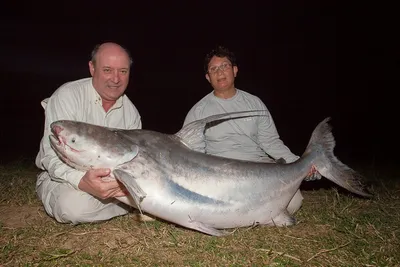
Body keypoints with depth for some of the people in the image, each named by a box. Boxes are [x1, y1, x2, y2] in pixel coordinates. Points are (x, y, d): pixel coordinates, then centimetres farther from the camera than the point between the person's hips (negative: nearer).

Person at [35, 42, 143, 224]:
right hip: (63, 178, -3)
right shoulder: (66, 96, -17)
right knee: (74, 205, -37)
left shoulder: (131, 111, -1)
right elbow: (53, 156, -25)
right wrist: (82, 181, -46)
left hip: (111, 179, 4)